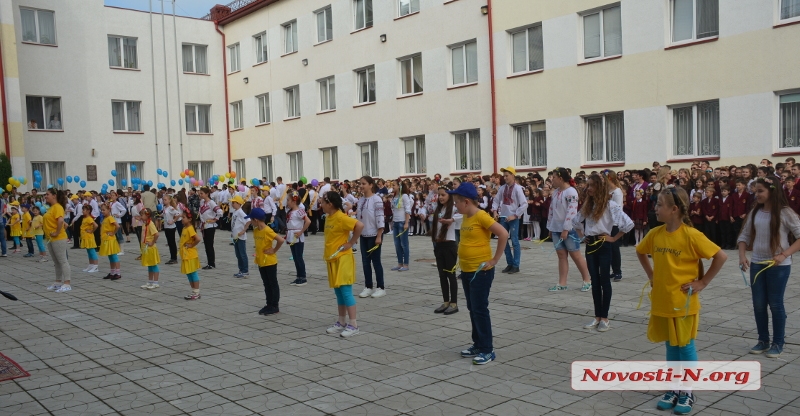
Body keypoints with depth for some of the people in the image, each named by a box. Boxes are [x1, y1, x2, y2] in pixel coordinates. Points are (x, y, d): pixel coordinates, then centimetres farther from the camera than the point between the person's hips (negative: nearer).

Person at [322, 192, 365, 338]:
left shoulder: (341, 217, -18)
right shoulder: (328, 217, 10)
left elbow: (360, 225, -28)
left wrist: (351, 243, -20)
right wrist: (327, 253, 12)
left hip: (343, 259, -9)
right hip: (332, 259, 9)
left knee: (346, 291, -7)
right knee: (338, 292, 13)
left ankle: (353, 325, -2)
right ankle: (341, 322, 21)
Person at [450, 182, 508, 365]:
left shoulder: (481, 216, -17)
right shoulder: (465, 217, 8)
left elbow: (503, 234, -23)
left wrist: (495, 259, -19)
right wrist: (463, 261, 11)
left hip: (481, 271, -9)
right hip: (466, 271, 9)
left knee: (480, 310, -4)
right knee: (472, 309, 14)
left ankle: (487, 350, 5)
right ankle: (478, 345, 24)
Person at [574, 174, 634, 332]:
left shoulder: (610, 205, -12)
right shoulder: (588, 205, 8)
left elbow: (628, 223, -19)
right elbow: (576, 221, 24)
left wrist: (614, 238, -11)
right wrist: (582, 235, 12)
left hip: (604, 245, -6)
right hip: (590, 245, 6)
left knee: (604, 280, 1)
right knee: (595, 281, 9)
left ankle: (604, 318, 8)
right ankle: (597, 317, 16)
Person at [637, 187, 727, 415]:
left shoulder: (691, 235, -17)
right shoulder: (655, 233, 0)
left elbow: (720, 256, -15)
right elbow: (640, 252, 18)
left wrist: (702, 282, -11)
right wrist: (651, 275, 9)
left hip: (683, 302, -5)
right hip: (662, 301, 5)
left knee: (685, 346, 5)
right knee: (671, 346, 14)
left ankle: (687, 392, 18)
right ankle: (674, 389, 26)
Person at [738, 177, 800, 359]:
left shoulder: (785, 212, -11)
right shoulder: (755, 212, 4)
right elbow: (744, 236, 11)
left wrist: (784, 255, -23)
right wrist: (742, 256, -3)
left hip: (778, 266, -5)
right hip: (757, 264, 5)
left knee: (775, 304, 3)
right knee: (758, 304, 9)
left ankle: (777, 344, 18)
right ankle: (763, 341, 24)